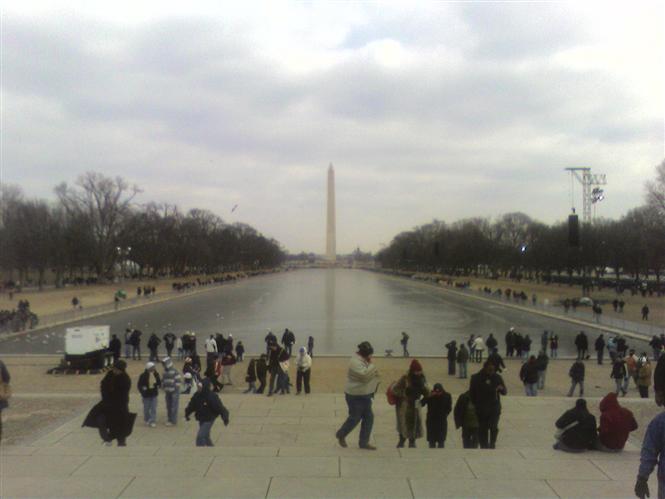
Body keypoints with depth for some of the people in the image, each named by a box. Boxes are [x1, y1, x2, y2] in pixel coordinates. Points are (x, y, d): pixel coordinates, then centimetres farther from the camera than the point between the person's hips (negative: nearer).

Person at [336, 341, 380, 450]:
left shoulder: (363, 360, 8)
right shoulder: (355, 362, -22)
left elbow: (370, 374, 22)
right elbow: (364, 375, -34)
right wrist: (371, 365, -23)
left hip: (364, 395, 9)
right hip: (355, 396, -9)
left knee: (369, 417, 7)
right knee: (355, 418, 5)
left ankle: (364, 442, 17)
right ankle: (341, 435, 29)